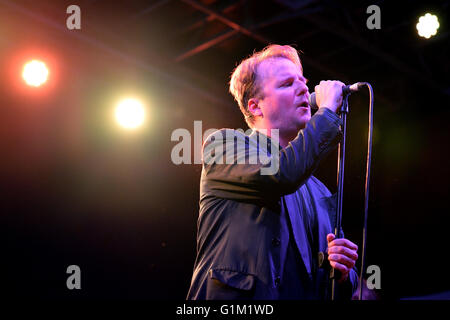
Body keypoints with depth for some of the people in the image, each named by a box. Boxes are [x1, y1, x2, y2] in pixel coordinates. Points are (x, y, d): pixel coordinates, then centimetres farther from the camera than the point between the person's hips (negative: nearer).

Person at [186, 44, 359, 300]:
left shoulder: (320, 192, 17)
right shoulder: (224, 143, 2)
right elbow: (283, 173, -17)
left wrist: (342, 273, -2)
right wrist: (327, 109, -5)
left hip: (307, 294, 4)